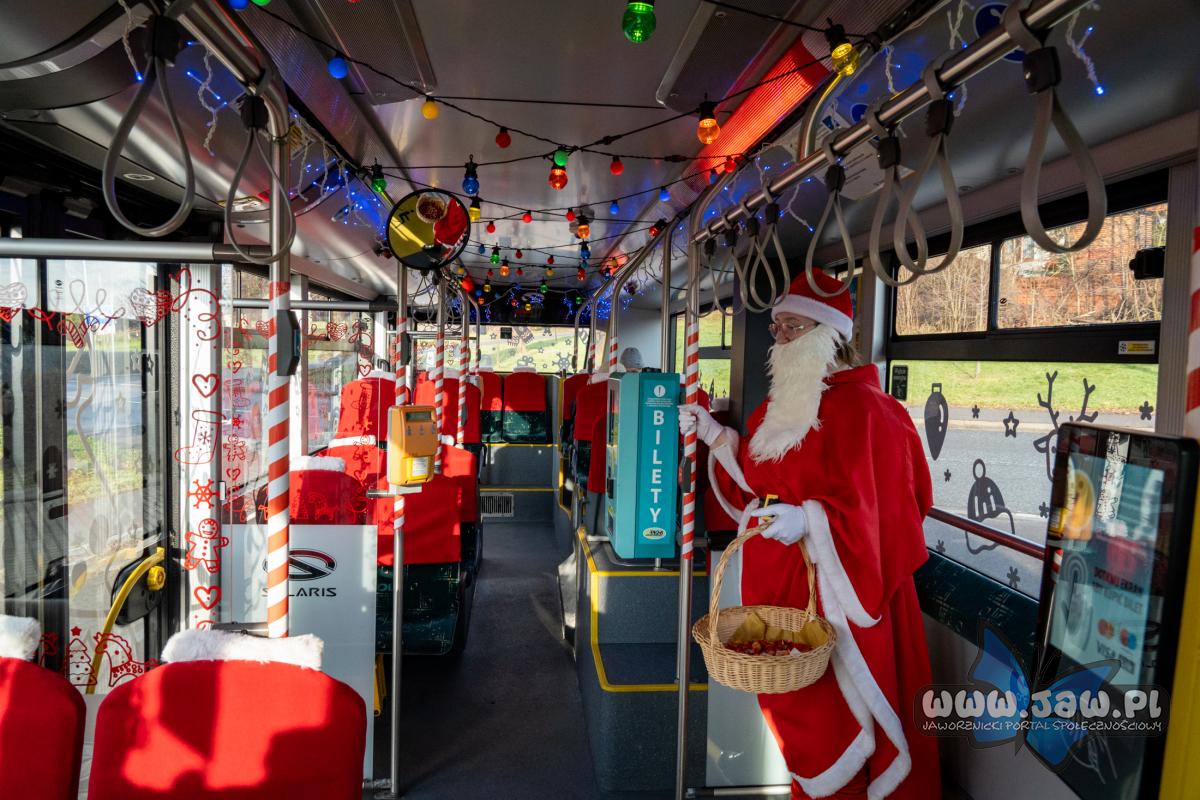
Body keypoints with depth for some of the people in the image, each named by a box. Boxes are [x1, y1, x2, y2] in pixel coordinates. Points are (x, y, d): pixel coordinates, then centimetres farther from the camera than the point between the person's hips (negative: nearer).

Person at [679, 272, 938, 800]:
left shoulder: (859, 405, -15)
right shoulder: (786, 401, 11)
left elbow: (868, 506, -17)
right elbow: (758, 477, 16)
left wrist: (808, 521, -31)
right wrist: (714, 435, 9)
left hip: (830, 583, -8)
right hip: (782, 577, 8)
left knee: (833, 703, 4)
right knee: (791, 695, 17)